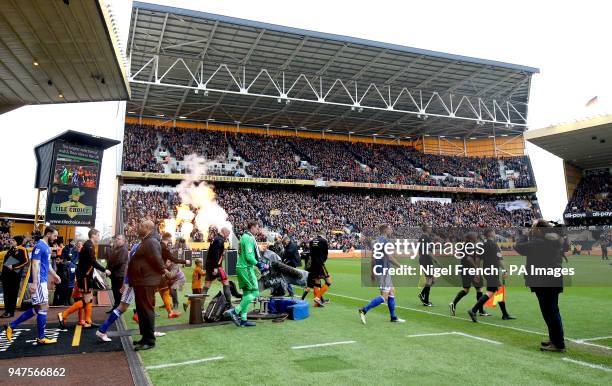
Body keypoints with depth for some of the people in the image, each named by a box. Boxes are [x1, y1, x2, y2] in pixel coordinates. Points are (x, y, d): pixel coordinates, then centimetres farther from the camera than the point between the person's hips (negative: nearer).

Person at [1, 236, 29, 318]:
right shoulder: (11, 249, 16)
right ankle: (7, 310, 19)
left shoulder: (22, 250, -9)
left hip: (14, 274, -8)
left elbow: (26, 261, -17)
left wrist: (13, 266, -18)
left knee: (13, 293, -2)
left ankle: (11, 312, 3)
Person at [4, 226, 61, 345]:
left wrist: (54, 275, 30)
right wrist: (34, 283, -25)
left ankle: (11, 325, 21)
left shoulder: (47, 247, 14)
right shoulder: (39, 246, -15)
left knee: (37, 309, 14)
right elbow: (35, 265, -21)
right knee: (43, 308, -4)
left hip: (43, 281, 10)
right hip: (38, 281, -10)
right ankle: (41, 338, 4)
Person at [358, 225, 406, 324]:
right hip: (383, 271, -10)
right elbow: (389, 257, -20)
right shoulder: (385, 241, -14)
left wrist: (373, 271, 22)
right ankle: (364, 310, -9)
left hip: (378, 270, 10)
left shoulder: (378, 240, 15)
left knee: (392, 291, 15)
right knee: (384, 297, -8)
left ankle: (393, 317, 21)